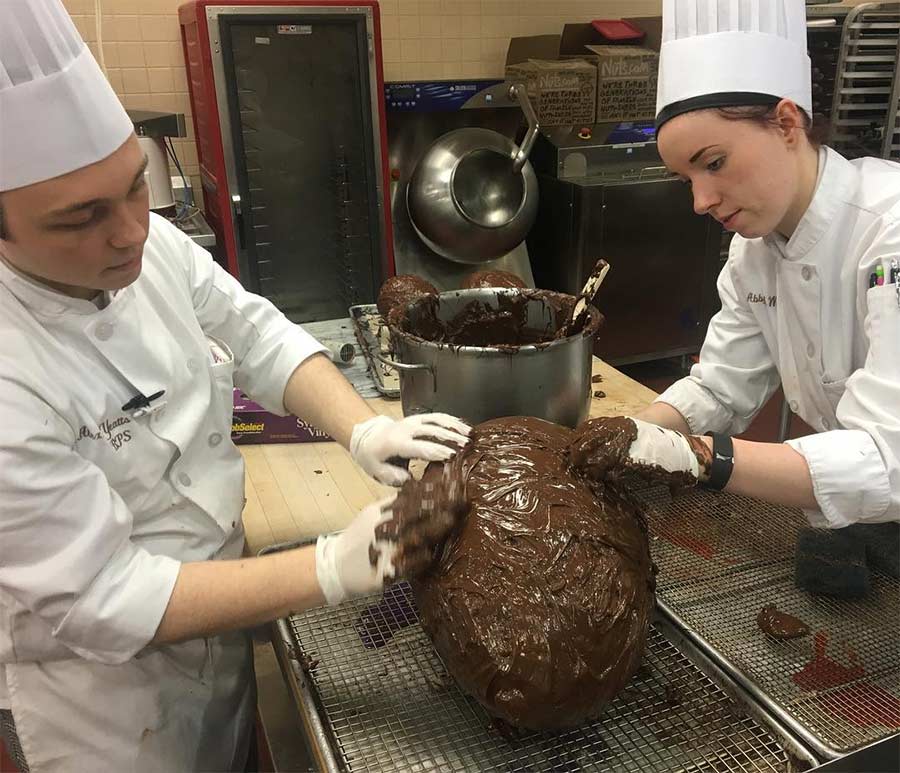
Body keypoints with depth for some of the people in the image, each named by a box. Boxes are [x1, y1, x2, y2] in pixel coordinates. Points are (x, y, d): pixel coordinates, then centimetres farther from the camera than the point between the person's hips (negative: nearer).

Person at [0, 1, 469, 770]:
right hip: (107, 693, -5)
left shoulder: (150, 244, -14)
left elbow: (257, 337, -4)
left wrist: (363, 429, -21)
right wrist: (336, 567, -31)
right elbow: (97, 598, -28)